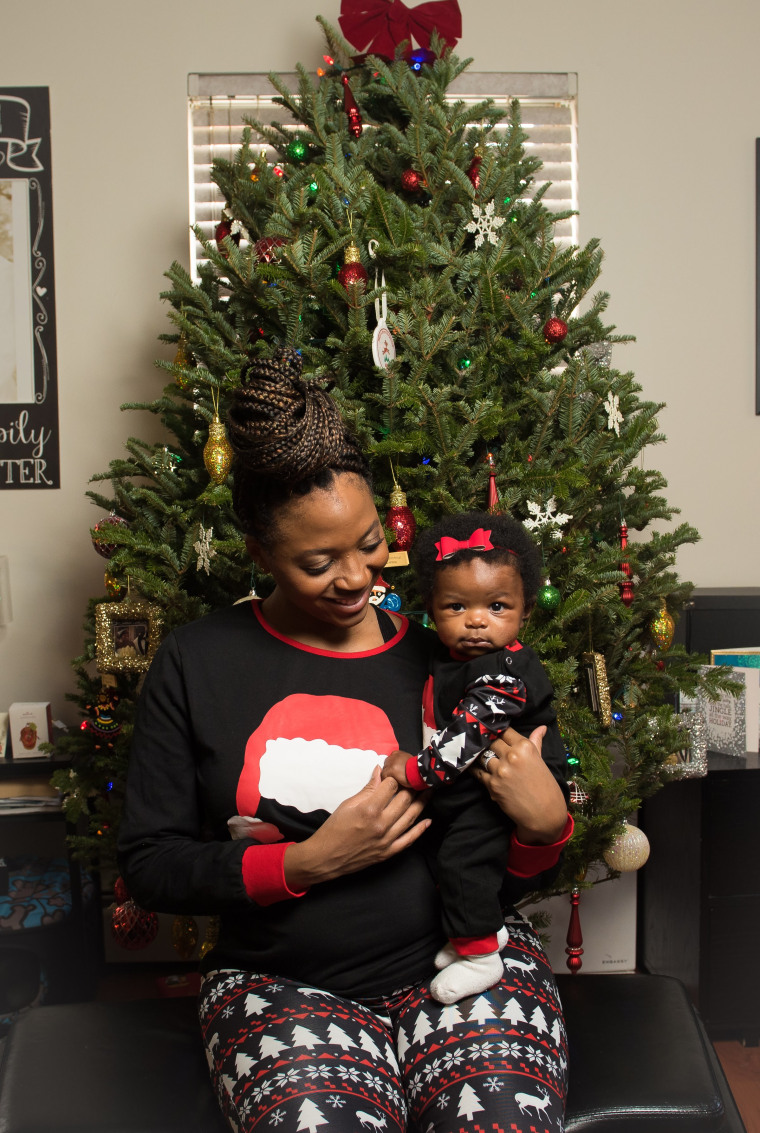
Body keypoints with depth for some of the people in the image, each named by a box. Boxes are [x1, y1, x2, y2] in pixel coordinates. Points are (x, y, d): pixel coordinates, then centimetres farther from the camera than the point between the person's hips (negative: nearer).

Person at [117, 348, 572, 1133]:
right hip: (280, 985, 0)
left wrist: (544, 825, -13)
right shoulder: (196, 663, 2)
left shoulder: (445, 651, 4)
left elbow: (510, 875, 11)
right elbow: (148, 867, -1)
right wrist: (310, 863, -12)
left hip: (463, 958, 1)